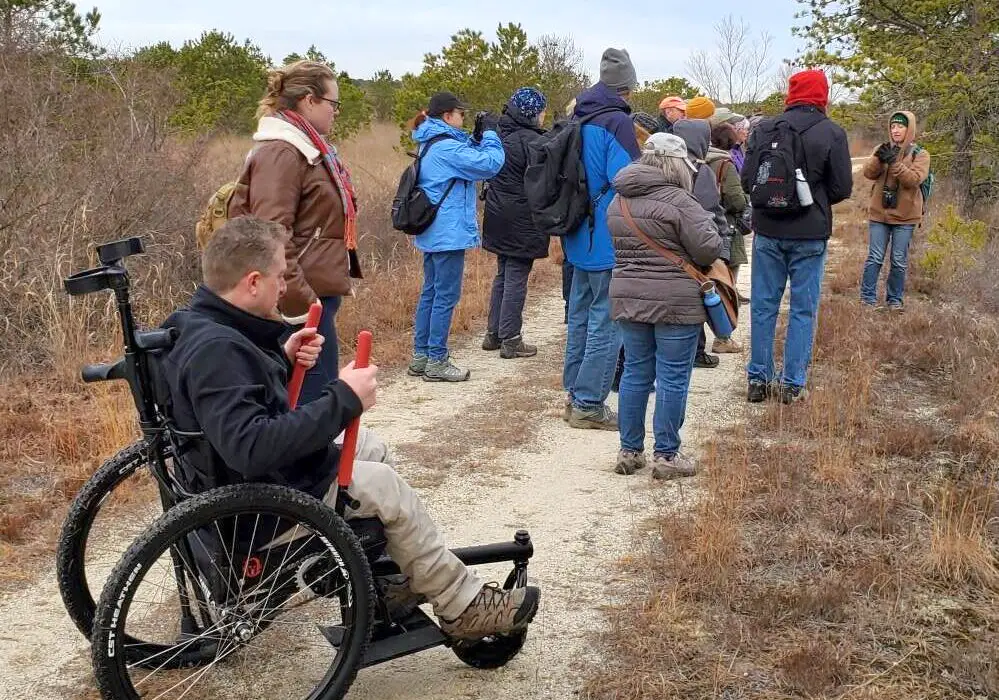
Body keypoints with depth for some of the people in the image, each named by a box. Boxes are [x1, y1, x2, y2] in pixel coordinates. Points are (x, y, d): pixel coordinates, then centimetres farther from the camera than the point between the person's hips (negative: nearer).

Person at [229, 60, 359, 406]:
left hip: (316, 296, 11)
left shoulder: (307, 150, 18)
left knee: (316, 400, 14)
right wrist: (301, 306, -24)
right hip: (303, 301, -11)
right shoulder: (280, 153, -15)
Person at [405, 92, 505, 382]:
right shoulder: (446, 146, -18)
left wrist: (477, 138, 5)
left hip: (433, 232, 10)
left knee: (430, 292, 14)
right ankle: (436, 361, 1)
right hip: (449, 233, -10)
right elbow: (490, 164, -21)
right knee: (446, 296, -4)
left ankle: (421, 355, 19)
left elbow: (465, 159, 19)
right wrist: (490, 133, -8)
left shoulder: (432, 144, 14)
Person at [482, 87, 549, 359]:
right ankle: (510, 340, 4)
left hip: (499, 216, 8)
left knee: (503, 275, 17)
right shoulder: (531, 140, -17)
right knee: (516, 278, -1)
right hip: (522, 221, -8)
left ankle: (493, 334, 22)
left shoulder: (500, 135, 8)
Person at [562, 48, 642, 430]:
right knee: (607, 322, -3)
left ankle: (574, 395, 24)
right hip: (610, 240, -9)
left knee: (580, 317, 16)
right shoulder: (617, 122, -14)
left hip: (581, 237, 9)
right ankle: (588, 404, -1)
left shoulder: (579, 120, 12)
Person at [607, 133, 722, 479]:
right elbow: (709, 250, -12)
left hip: (627, 295, 7)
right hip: (674, 302, -7)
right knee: (672, 377, 2)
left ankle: (629, 451, 19)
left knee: (635, 372, 14)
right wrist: (707, 222, 6)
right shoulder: (678, 200, -13)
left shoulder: (619, 200, 9)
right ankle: (666, 455, 8)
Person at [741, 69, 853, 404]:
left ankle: (759, 379, 15)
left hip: (768, 230, 2)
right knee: (803, 310, 7)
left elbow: (747, 180, -1)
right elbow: (842, 188, -5)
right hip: (810, 235, -2)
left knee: (764, 306, 11)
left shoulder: (764, 128, -3)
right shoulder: (832, 133, -7)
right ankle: (793, 384, 8)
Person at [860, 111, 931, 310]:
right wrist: (879, 158, -24)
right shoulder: (882, 149, 7)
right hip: (879, 213, 1)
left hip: (905, 216, -1)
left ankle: (895, 299, 16)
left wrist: (894, 163, -26)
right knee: (875, 258, 2)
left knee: (899, 261, 5)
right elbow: (869, 173, -6)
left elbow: (914, 179, -15)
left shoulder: (920, 154, -1)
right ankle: (867, 298, 10)